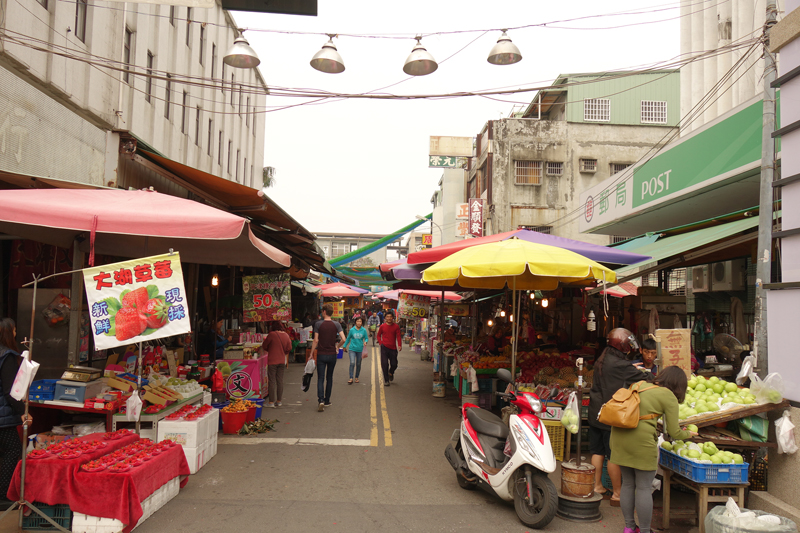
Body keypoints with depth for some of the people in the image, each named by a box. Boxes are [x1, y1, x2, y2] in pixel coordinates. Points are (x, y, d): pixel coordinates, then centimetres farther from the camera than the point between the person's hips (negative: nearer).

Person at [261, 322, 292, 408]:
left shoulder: (272, 335, -13)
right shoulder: (286, 335, 3)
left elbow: (264, 346, -3)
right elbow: (289, 348, 10)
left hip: (272, 361, -5)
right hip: (282, 361, 5)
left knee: (272, 381, 0)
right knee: (280, 381, 10)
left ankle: (271, 402, 2)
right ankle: (279, 401, 15)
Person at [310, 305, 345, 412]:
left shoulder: (318, 324, -7)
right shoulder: (336, 325, -3)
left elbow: (316, 340, -9)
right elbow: (343, 339, -11)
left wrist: (311, 354, 0)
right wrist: (337, 346, 9)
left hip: (321, 355, -2)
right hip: (332, 355, 2)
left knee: (320, 378, 0)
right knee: (329, 378, 15)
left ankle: (321, 400, -17)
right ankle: (327, 401, 21)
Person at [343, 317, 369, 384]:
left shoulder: (364, 330, -2)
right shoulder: (352, 330, -2)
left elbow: (366, 338, 5)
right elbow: (348, 338, 10)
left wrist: (365, 342, -17)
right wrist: (345, 346, 17)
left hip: (360, 349, 1)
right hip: (352, 349, -1)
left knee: (358, 364, 11)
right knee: (352, 363, -16)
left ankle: (356, 377, 29)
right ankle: (351, 378, -10)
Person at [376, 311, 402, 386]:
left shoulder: (396, 326, -1)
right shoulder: (382, 326, 1)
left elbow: (398, 336, -5)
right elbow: (378, 335, 14)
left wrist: (399, 345, -19)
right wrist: (381, 343, -1)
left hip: (393, 348, 0)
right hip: (384, 348, 0)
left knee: (394, 364, 4)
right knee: (384, 364, -5)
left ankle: (391, 373, 39)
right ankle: (386, 380, 7)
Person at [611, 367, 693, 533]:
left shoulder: (640, 385, 16)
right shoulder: (669, 397, 0)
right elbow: (674, 432, 1)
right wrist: (688, 434, 23)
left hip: (619, 433, 6)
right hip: (641, 439, -6)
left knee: (627, 483, 18)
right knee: (644, 487, 7)